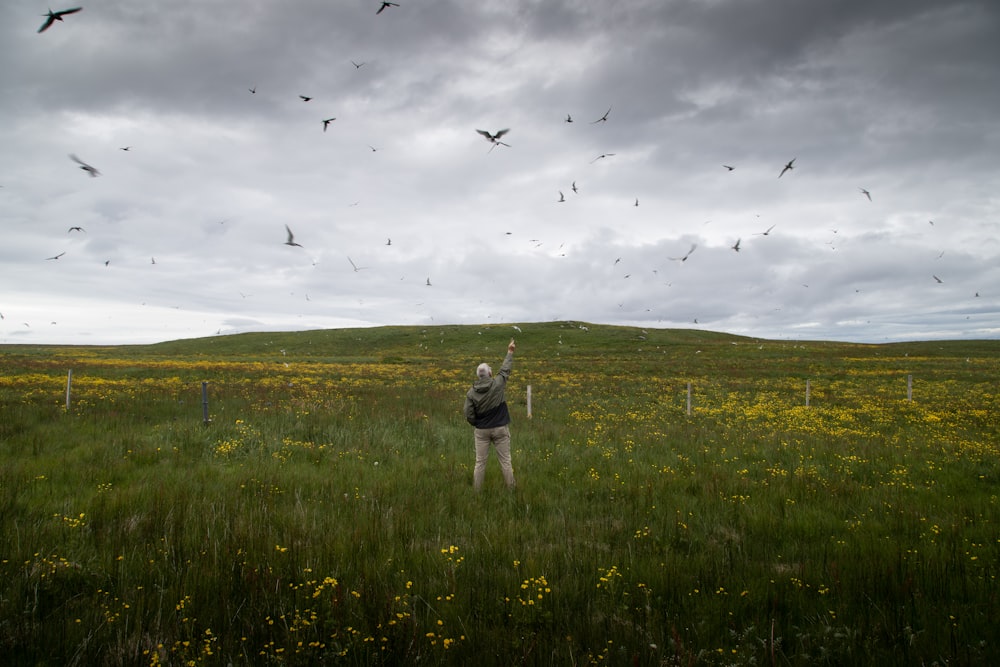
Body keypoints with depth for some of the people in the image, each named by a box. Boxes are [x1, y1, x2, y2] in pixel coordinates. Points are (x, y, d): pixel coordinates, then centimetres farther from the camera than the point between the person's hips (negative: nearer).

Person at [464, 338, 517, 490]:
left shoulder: (471, 392, -7)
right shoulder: (497, 384, -11)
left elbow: (469, 416, -7)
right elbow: (505, 369, 5)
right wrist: (510, 352, 18)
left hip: (482, 431, 1)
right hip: (500, 429, -1)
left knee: (480, 462, 7)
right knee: (505, 461, 7)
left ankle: (476, 491, 11)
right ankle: (511, 489, 12)